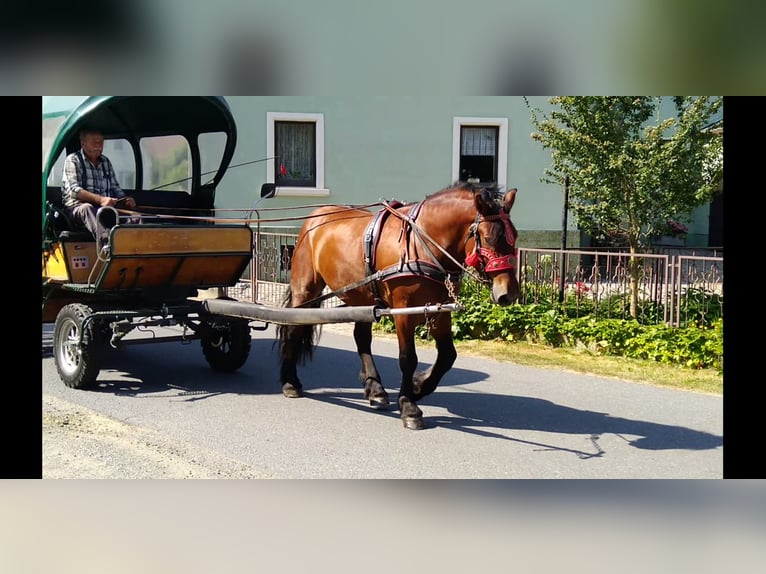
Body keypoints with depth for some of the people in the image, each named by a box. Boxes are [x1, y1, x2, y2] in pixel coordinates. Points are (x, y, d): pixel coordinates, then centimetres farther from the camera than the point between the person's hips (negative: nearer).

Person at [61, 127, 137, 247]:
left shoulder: (106, 161, 20)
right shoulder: (73, 160, 0)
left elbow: (115, 187, 23)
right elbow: (74, 190, -13)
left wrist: (126, 199, -2)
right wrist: (100, 199, -28)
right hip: (78, 207, -5)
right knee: (87, 208, -40)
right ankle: (107, 243, -64)